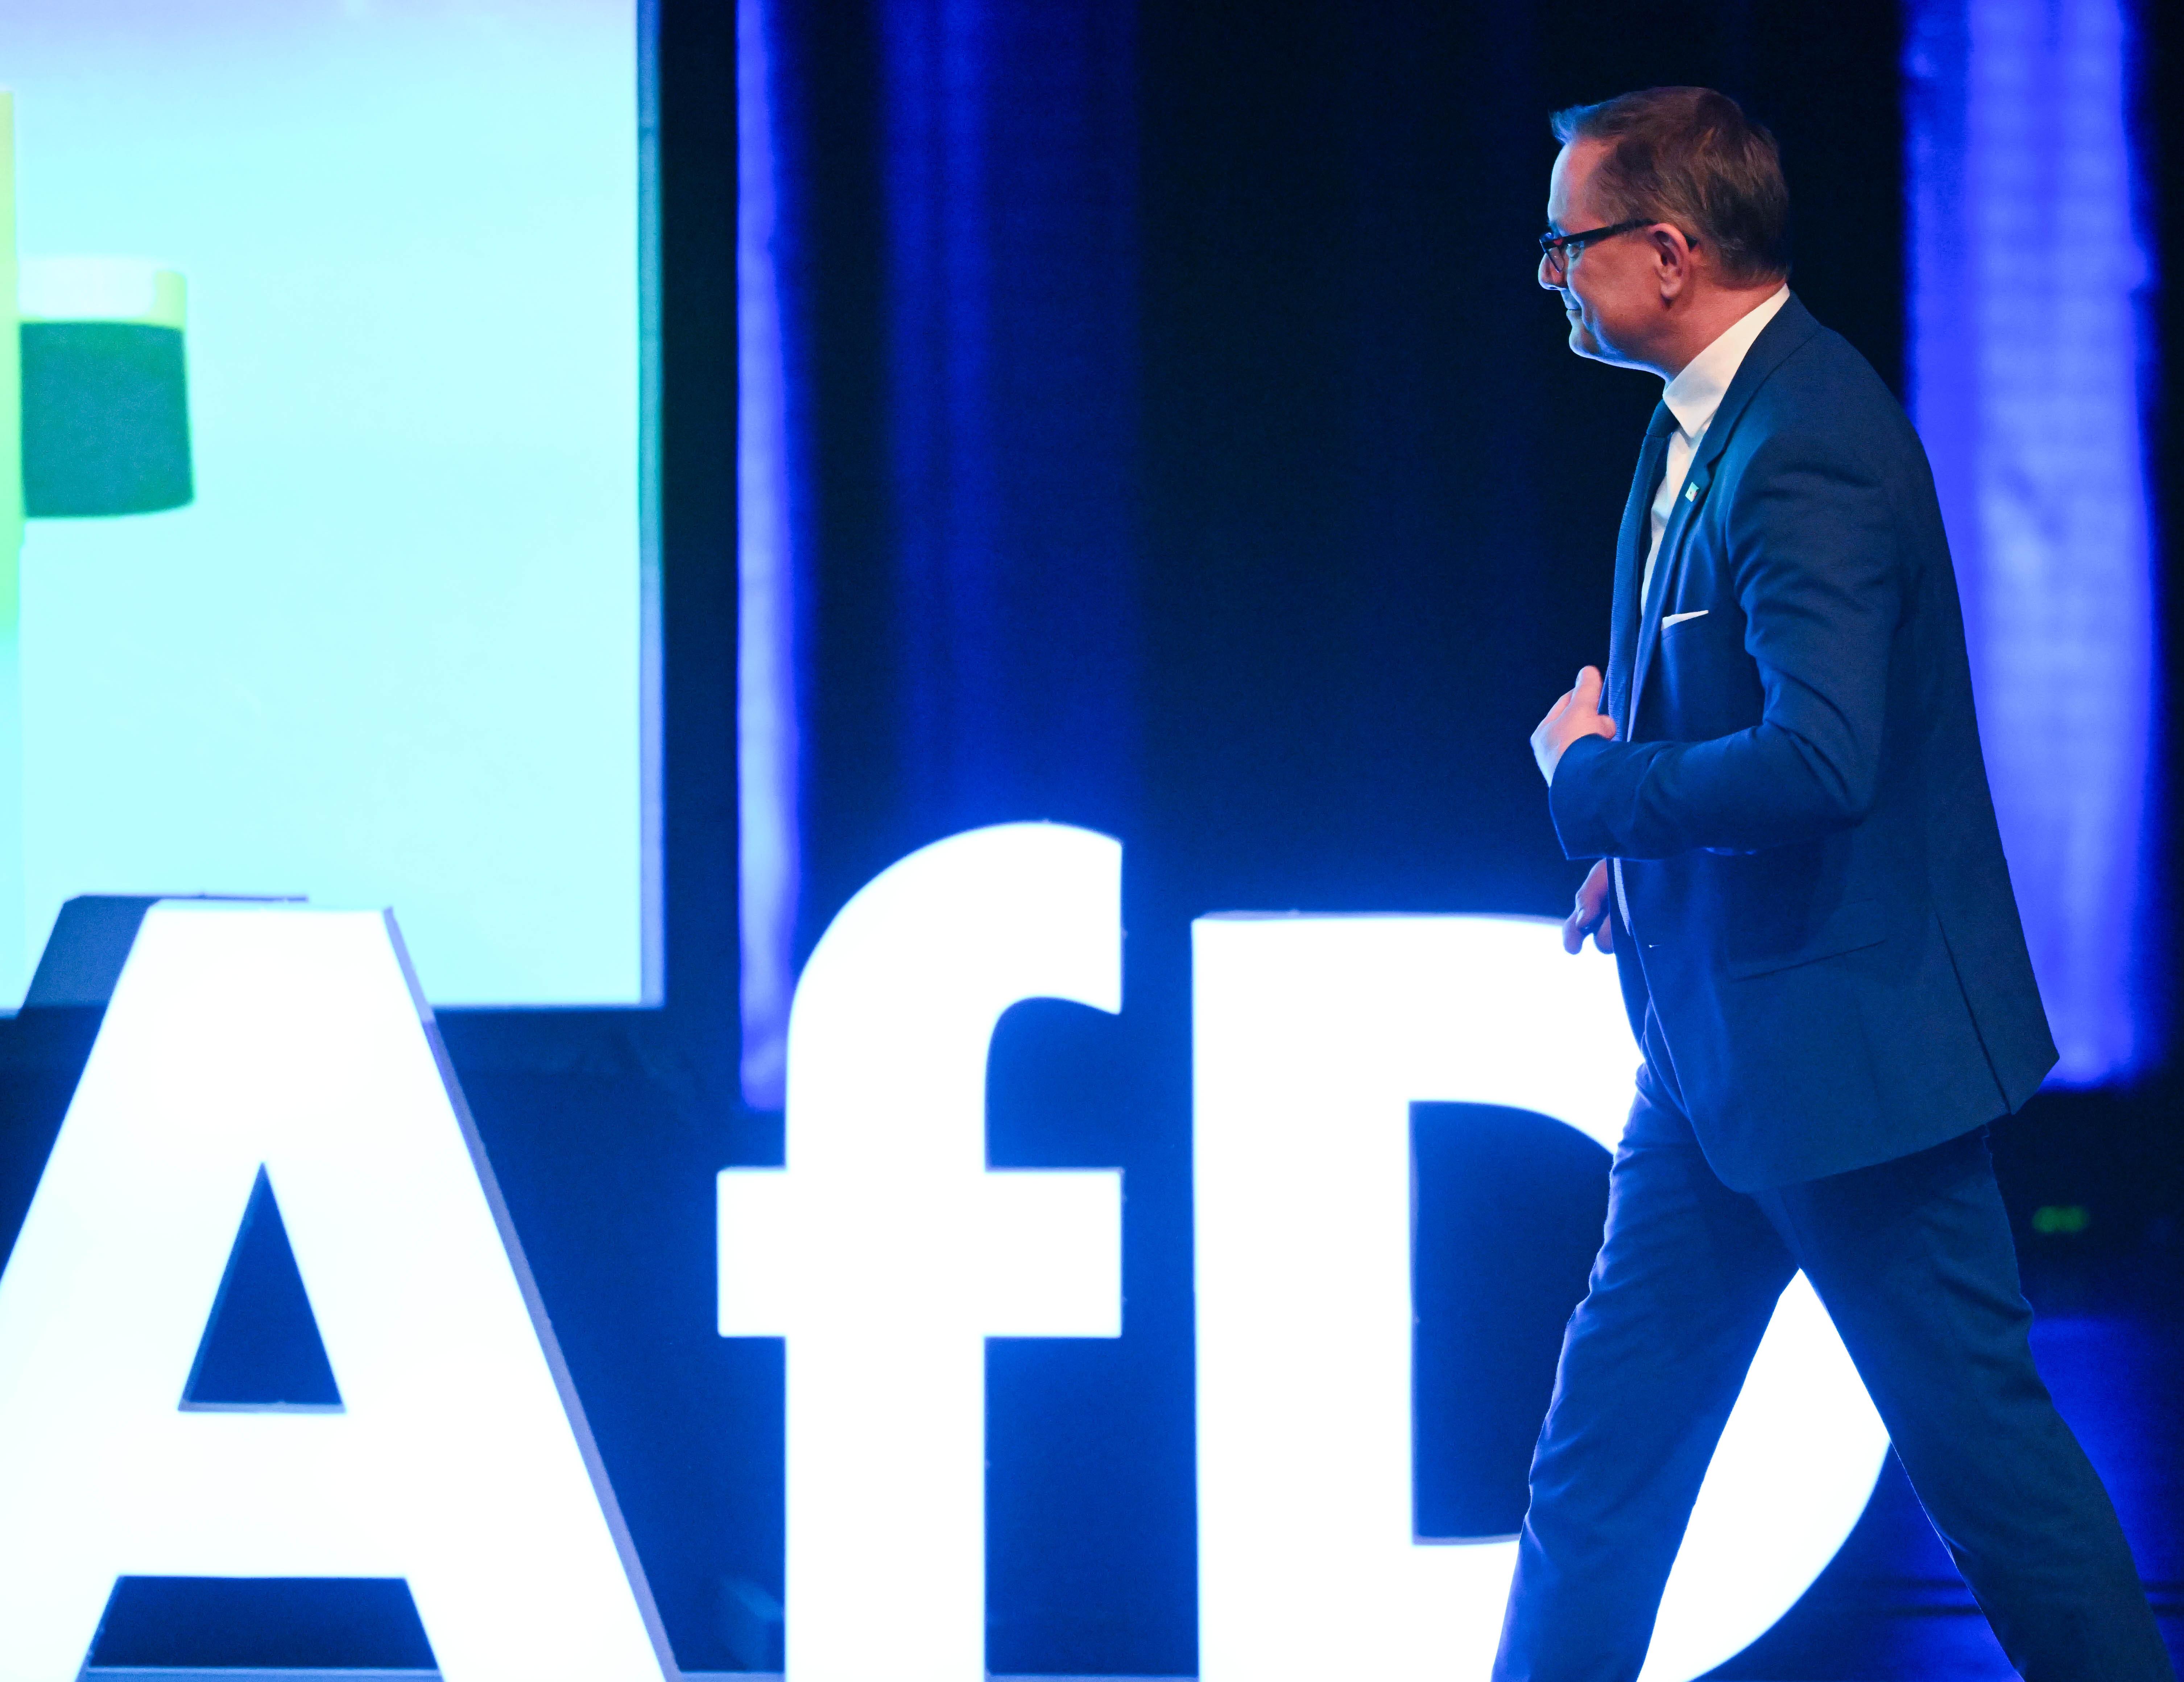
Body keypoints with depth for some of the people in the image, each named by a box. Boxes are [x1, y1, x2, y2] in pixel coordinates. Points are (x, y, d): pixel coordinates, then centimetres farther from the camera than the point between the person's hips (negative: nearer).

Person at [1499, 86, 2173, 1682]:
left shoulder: (1808, 447, -23)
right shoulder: (1702, 421, 9)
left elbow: (1819, 760, -33)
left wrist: (1593, 777, -17)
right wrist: (1642, 829, 7)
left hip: (1845, 1042, -10)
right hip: (1718, 1049, 10)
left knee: (1978, 1437, 1)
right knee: (1603, 1452, 11)